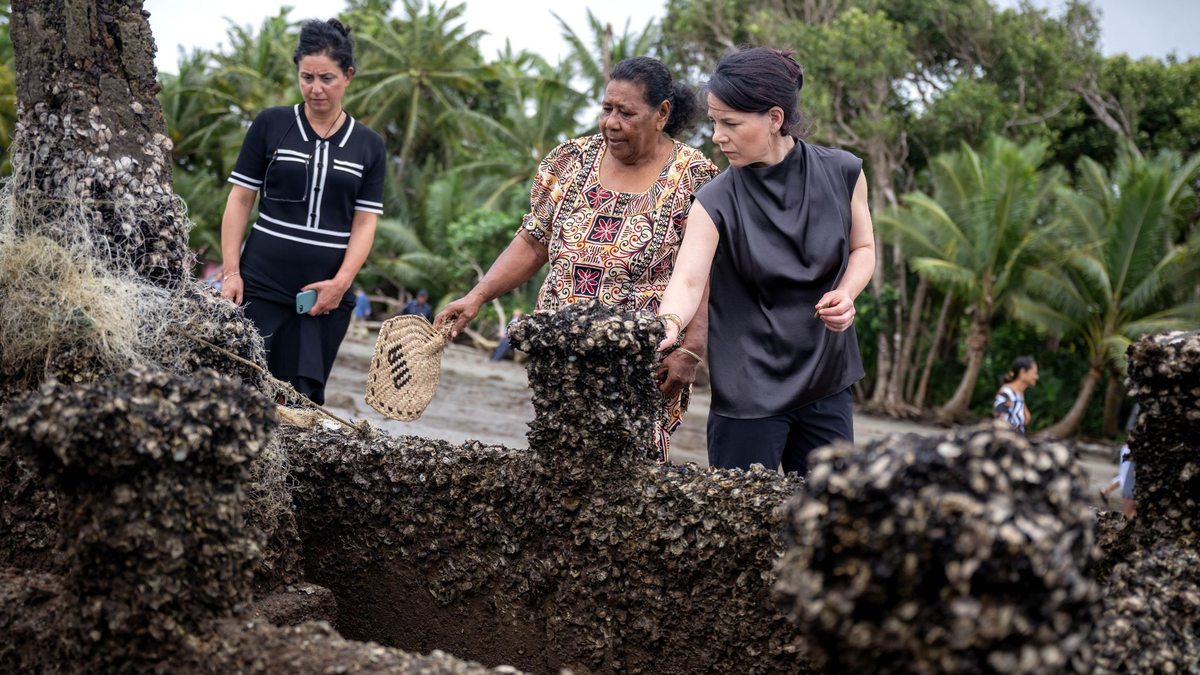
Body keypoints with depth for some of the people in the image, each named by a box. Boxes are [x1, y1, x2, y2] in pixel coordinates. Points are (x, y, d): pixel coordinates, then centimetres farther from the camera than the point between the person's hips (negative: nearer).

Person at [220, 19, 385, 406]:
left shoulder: (369, 146, 7)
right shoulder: (270, 125, 3)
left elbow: (365, 224, 4)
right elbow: (240, 200, 4)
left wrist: (340, 282, -9)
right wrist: (231, 271, -4)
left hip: (327, 296, 1)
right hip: (262, 287, -1)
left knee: (302, 398, 0)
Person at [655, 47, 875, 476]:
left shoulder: (842, 174, -4)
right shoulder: (717, 202, -12)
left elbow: (863, 248, 11)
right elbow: (688, 280, -23)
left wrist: (846, 293, -9)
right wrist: (669, 324, -44)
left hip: (827, 383, 3)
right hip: (748, 389, -3)